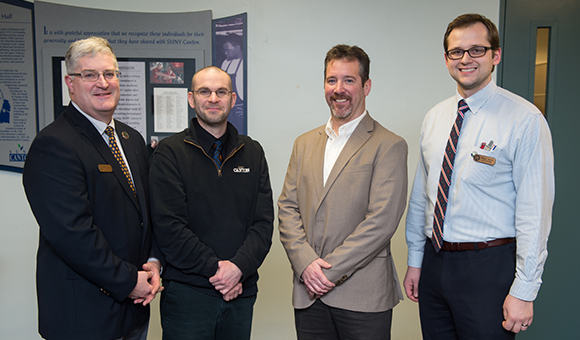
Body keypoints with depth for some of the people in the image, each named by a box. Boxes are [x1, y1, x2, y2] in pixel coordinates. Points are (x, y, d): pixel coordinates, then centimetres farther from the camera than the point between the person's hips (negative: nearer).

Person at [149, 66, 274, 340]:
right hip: (187, 294, -3)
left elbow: (264, 221, 2)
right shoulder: (169, 152, -3)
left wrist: (239, 267, -12)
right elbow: (169, 227, -10)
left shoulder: (252, 152, 8)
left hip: (242, 291, 3)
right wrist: (215, 268, -14)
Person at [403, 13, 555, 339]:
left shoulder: (525, 119, -11)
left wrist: (524, 291, -14)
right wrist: (415, 260, 11)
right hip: (434, 262, 5)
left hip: (488, 266, -5)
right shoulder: (434, 118, 6)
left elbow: (534, 212, -13)